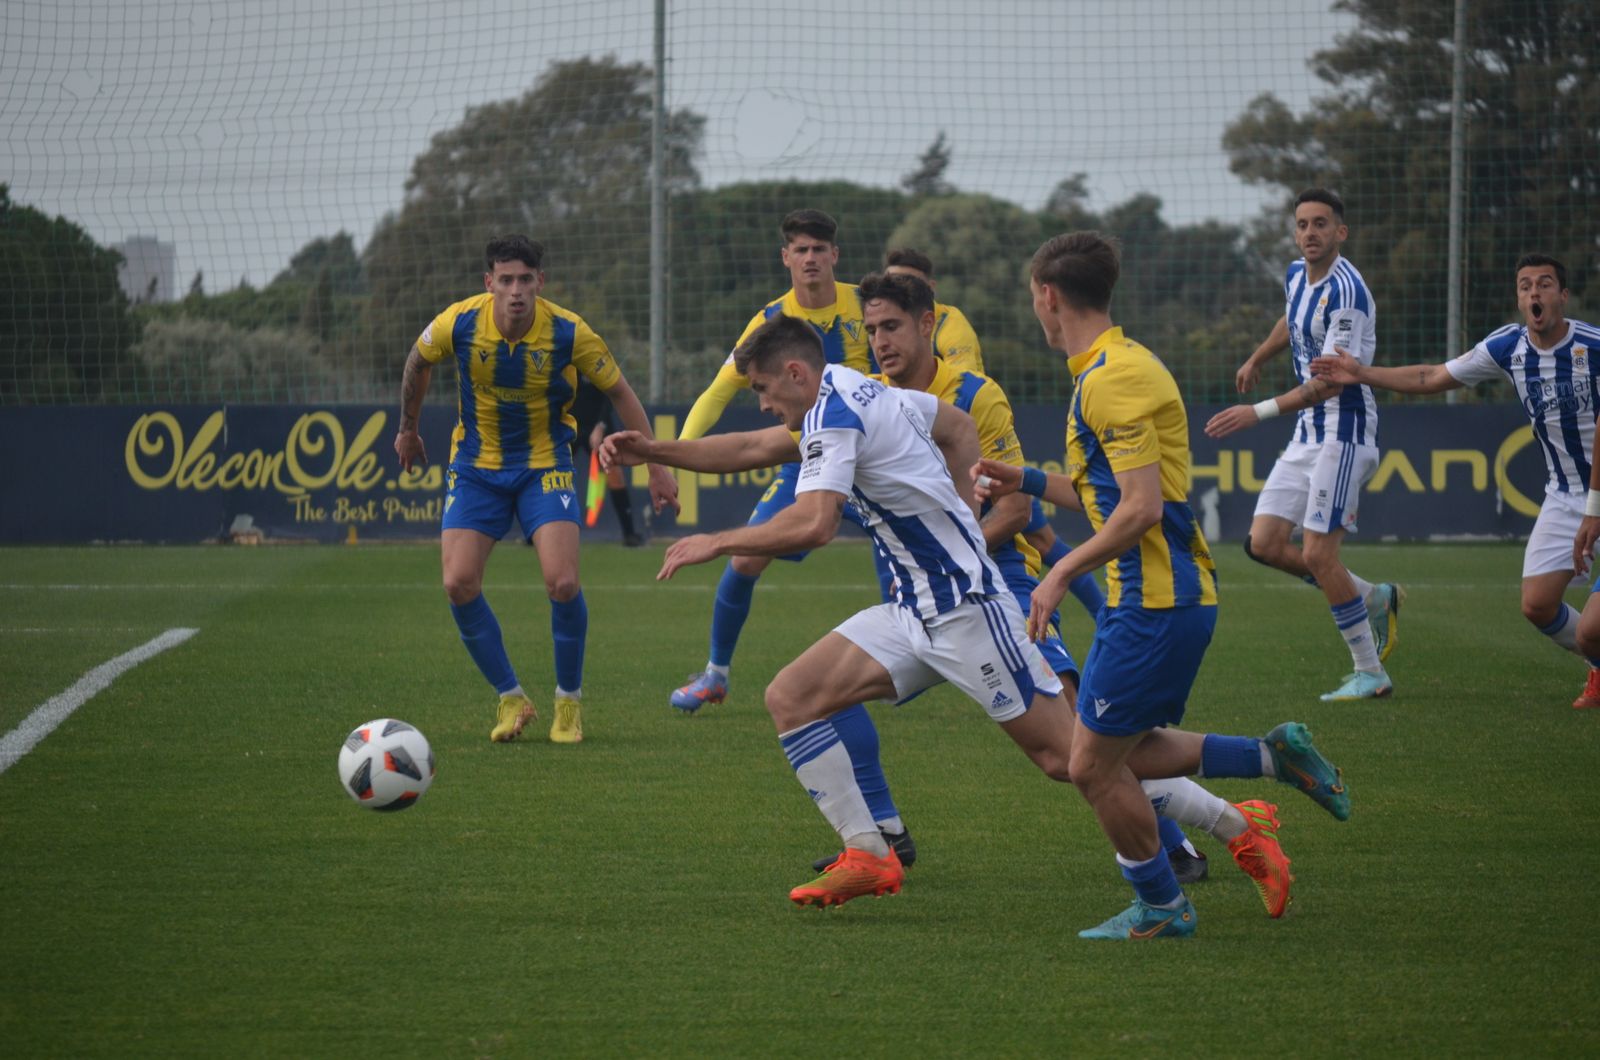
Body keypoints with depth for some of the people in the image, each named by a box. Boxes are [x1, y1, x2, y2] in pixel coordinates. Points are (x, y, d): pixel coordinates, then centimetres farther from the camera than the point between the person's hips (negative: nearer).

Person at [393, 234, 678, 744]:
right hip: (476, 466, 2)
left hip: (545, 465, -2)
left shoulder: (569, 333, -20)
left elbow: (620, 392, -4)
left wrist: (656, 466, -1)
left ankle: (569, 701, 6)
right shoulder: (458, 323, -17)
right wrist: (407, 429, 20)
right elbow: (419, 362, 7)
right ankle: (511, 698, 6)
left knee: (562, 583, -18)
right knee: (458, 584, -14)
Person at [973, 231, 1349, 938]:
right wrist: (1026, 481, 24)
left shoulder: (1112, 380, -18)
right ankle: (1276, 756, 17)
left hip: (1156, 601, -10)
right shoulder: (1112, 369, 15)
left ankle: (1160, 907, 11)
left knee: (1095, 766, -1)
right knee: (1127, 752, 18)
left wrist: (1062, 574, -17)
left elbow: (1141, 508, -23)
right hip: (1164, 594, 10)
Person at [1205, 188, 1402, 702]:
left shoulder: (1345, 292, -19)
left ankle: (1370, 673, 1)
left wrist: (1259, 412, -29)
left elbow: (1332, 381, -25)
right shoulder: (1297, 276, 8)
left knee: (1317, 554, -11)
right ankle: (1373, 598, 19)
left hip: (1344, 432, -9)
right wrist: (1256, 360, 48)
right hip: (1307, 433, 9)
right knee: (1264, 543, 3)